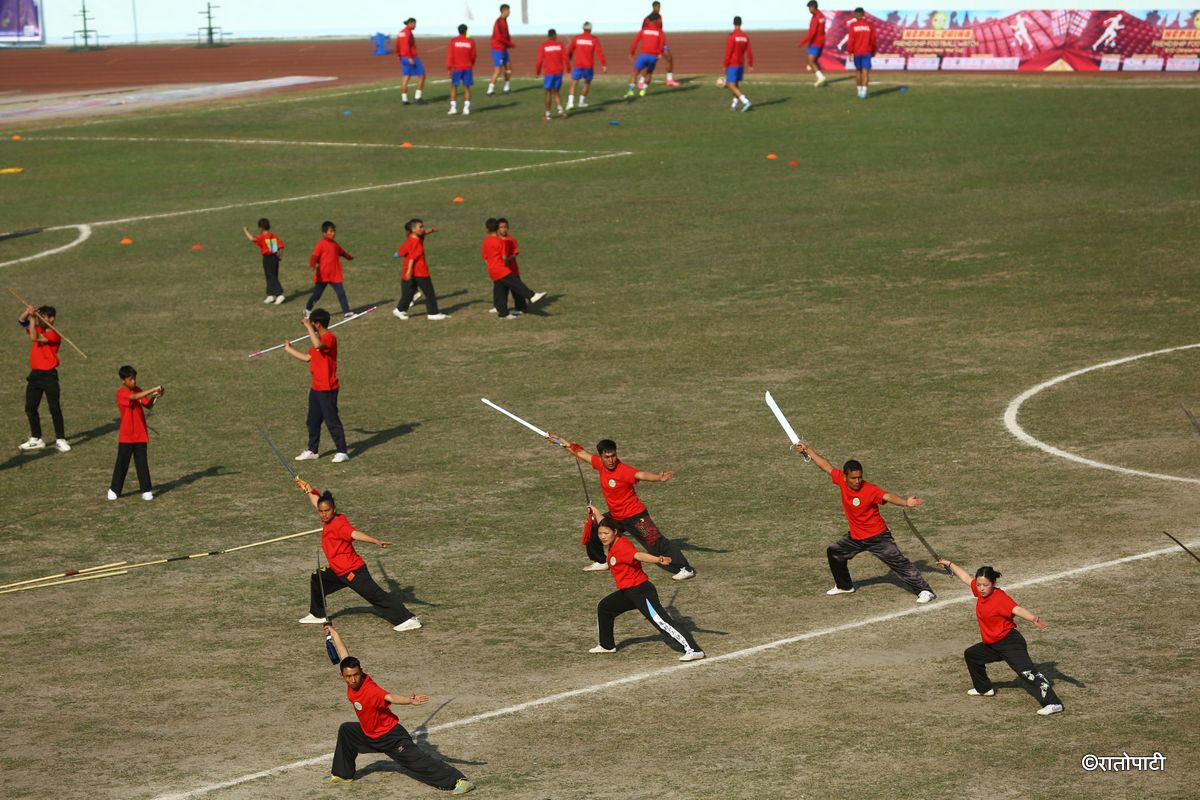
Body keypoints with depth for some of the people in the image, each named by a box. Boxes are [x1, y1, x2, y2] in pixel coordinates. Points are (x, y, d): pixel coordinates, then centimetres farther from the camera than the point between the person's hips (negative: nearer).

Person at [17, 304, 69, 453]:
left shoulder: (54, 335, -11)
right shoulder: (38, 329, 10)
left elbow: (35, 338, -24)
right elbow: (21, 321, 5)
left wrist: (32, 319, -20)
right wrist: (28, 312, -14)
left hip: (49, 375, -7)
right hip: (35, 374, 7)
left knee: (54, 408, -8)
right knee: (30, 408, 8)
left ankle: (60, 440, -3)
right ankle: (36, 439, 18)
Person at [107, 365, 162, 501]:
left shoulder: (138, 390, 6)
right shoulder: (121, 393, -13)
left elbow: (148, 405, -2)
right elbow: (134, 397, -31)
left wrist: (154, 397, -22)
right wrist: (153, 390, -35)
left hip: (141, 435, 4)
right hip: (126, 436, -4)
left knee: (142, 463, 6)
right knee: (122, 463, 2)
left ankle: (146, 490, 10)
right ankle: (114, 489, 14)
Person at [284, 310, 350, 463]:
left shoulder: (329, 337, -17)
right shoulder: (319, 338, 15)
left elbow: (318, 345, -39)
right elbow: (307, 357, 23)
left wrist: (308, 327, -31)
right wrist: (289, 350, 28)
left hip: (327, 389, -10)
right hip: (316, 387, 10)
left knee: (332, 420, -5)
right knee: (313, 420, 15)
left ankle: (342, 452, 0)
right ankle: (312, 450, 25)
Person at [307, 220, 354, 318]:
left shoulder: (335, 244, 11)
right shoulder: (321, 244, -10)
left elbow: (342, 252, 31)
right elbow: (314, 256, -19)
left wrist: (349, 257, 48)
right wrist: (312, 265, -36)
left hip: (335, 276, 5)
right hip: (322, 276, -5)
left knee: (341, 293, -4)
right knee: (317, 294, 6)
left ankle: (346, 312, -4)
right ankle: (307, 310, 26)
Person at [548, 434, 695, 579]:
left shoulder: (623, 470, -27)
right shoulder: (600, 464, -6)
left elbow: (643, 475, -45)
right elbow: (581, 453, 10)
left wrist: (659, 477, -65)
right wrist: (562, 441, 19)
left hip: (634, 516, -8)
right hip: (615, 517, 8)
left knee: (657, 543, -15)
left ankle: (685, 569, -12)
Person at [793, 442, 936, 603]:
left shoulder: (870, 490, -26)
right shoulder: (842, 480, -10)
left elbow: (888, 496, -41)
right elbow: (826, 466, 3)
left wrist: (906, 502, -60)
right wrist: (807, 450, 9)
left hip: (877, 537, -7)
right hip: (855, 536, 7)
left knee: (898, 562, -13)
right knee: (834, 552, 20)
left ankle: (924, 590, -11)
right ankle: (844, 586, 41)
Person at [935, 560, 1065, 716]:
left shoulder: (1000, 598, -22)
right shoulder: (980, 591, 2)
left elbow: (1017, 609, -37)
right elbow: (965, 577, 19)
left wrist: (1034, 618, -55)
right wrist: (949, 564, 30)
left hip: (1010, 642, -10)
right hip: (992, 645, 10)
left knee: (1027, 672, -23)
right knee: (970, 654, 29)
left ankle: (1053, 703, -32)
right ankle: (984, 689, 47)